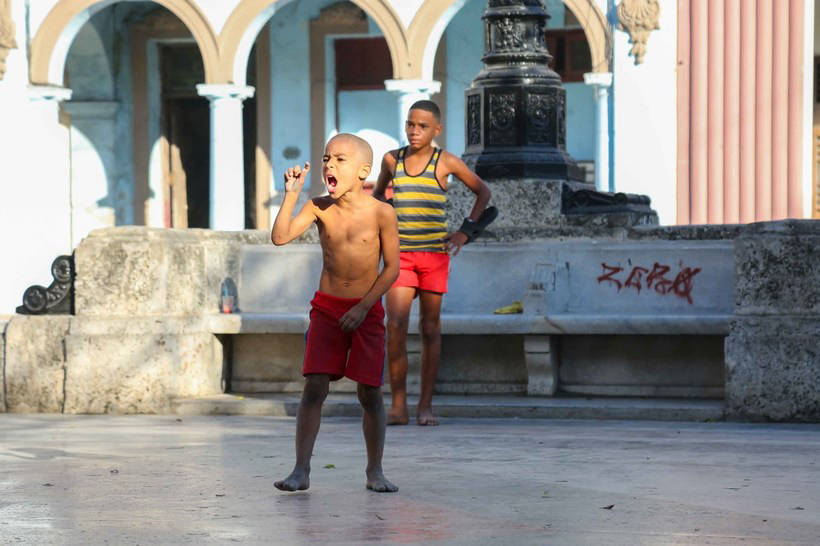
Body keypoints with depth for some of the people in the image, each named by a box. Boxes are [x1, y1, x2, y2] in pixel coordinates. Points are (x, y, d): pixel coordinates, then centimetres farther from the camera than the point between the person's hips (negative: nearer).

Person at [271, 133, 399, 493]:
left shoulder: (381, 213, -9)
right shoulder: (320, 208, -2)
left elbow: (392, 267, -6)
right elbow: (280, 237, -13)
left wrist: (364, 306, -12)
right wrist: (291, 194, -21)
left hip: (367, 312, -2)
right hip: (326, 308, 2)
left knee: (370, 393, 0)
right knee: (314, 387, -6)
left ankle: (375, 471, 13)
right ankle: (301, 470, -4)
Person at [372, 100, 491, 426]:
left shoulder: (446, 162, -2)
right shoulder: (392, 160, 5)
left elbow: (483, 192, 11)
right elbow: (378, 193, 25)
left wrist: (465, 231, 2)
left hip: (434, 255, -1)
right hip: (400, 255, 1)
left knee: (430, 330, 3)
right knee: (395, 328, -12)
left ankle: (425, 406, 10)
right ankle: (398, 406, -9)